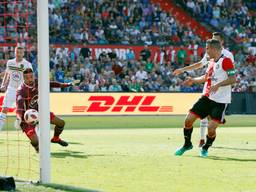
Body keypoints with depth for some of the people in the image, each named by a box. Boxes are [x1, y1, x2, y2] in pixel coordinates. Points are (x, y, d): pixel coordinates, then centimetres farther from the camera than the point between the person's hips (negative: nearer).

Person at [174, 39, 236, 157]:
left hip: (220, 101, -8)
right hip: (207, 98, 8)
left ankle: (206, 148, 15)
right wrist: (193, 80, 17)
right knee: (189, 119, 2)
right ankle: (187, 144, 22)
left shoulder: (225, 61, -14)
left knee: (211, 127, -13)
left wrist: (218, 85, -29)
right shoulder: (211, 62, 12)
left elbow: (233, 79, -20)